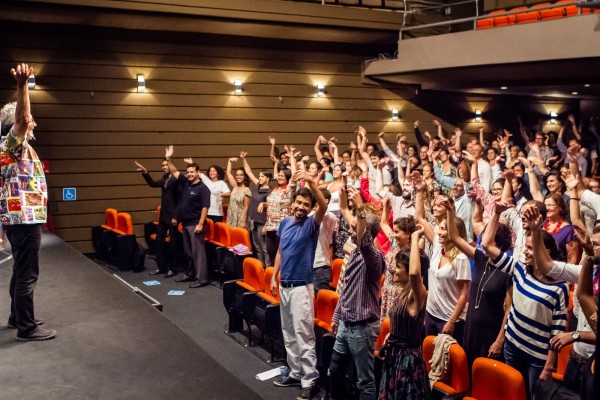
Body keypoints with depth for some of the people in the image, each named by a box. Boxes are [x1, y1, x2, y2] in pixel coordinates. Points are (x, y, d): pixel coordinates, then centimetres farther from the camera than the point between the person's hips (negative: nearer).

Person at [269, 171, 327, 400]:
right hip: (284, 285, 7)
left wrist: (312, 182, -44)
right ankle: (295, 373, 27)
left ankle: (310, 381, 3)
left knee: (304, 336, -4)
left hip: (301, 287, -6)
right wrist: (274, 277, 13)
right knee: (288, 334, 15)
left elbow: (324, 206, -31)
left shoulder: (311, 224, -10)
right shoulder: (285, 222, 7)